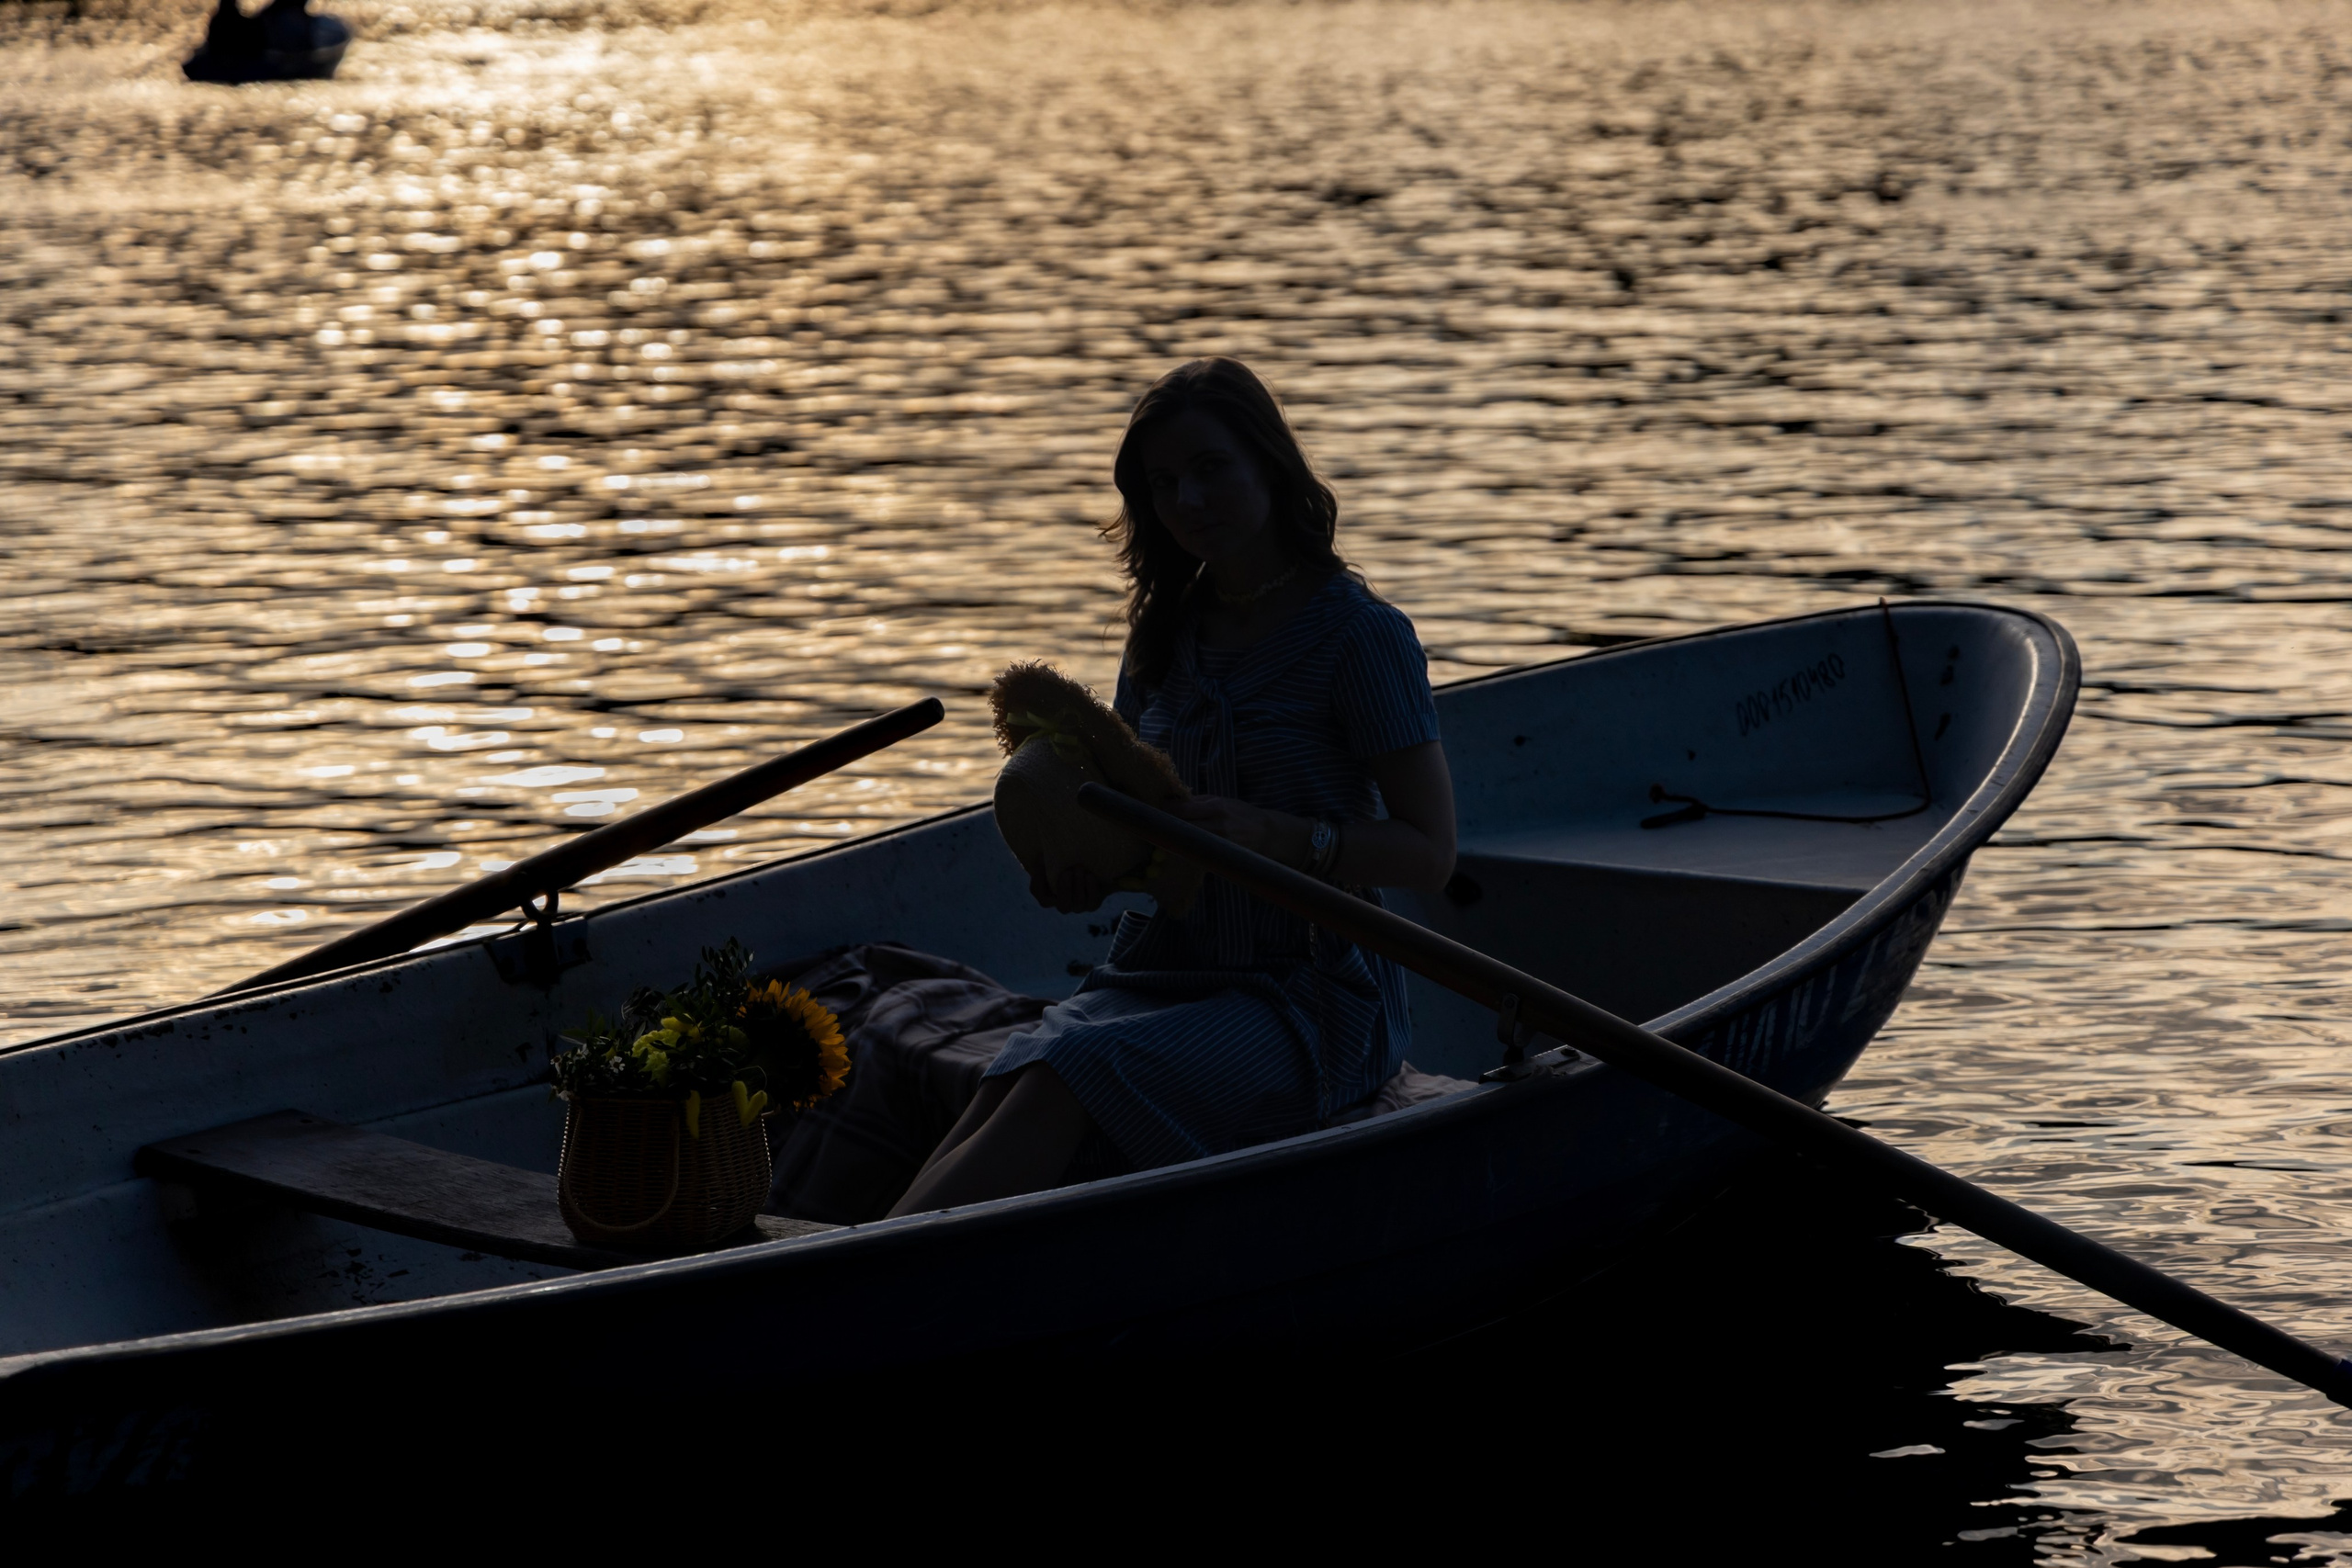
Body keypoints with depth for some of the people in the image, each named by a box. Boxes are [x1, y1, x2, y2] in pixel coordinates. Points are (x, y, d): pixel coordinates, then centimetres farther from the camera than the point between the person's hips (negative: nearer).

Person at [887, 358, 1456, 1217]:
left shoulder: (1361, 636, -6)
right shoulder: (1165, 635, 14)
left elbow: (1430, 854, -9)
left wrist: (1267, 833, -24)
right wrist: (1080, 868, -3)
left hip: (1312, 1001, -6)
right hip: (1160, 975, 6)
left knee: (1064, 1084, -31)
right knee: (1006, 1085, -26)